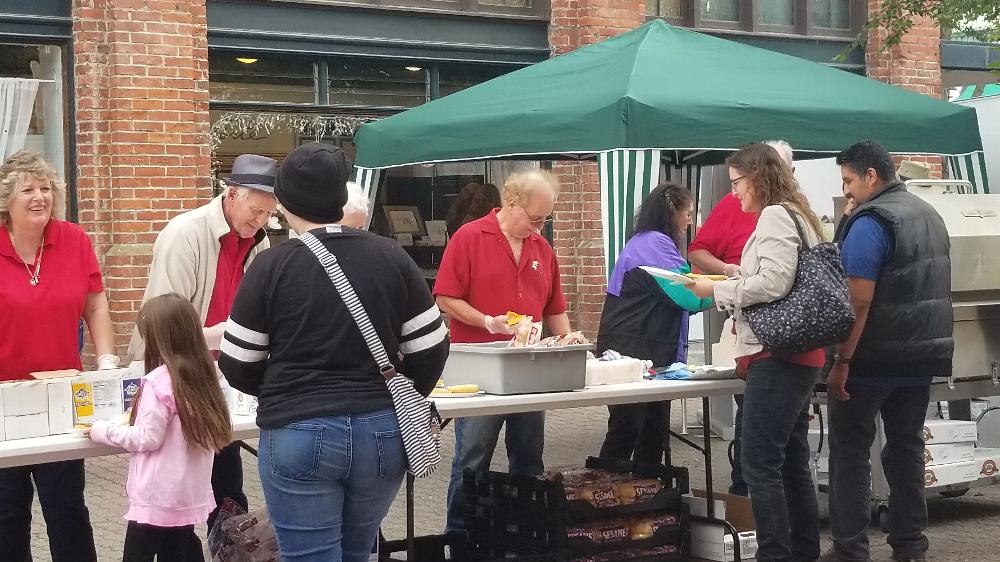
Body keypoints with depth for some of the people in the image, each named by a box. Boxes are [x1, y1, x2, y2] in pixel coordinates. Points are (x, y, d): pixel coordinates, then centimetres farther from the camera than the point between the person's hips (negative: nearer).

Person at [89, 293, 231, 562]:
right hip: (190, 495, 7)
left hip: (159, 497, -7)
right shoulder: (203, 376, 4)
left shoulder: (159, 381, -17)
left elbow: (148, 439, -15)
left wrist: (101, 431, -4)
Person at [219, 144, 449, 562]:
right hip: (382, 432, 4)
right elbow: (430, 349, 3)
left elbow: (238, 367, -1)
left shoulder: (271, 266, -6)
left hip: (299, 434, -4)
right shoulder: (392, 257, 1)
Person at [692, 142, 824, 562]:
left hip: (777, 355, -10)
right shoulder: (796, 216, 20)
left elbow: (774, 283, -20)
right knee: (792, 462, 12)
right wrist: (734, 281, 14)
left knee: (760, 465, -10)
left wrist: (715, 290, -11)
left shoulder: (775, 215, -10)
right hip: (798, 356, 10)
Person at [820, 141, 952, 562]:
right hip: (923, 355, 8)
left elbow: (859, 301, -21)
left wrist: (842, 361, -20)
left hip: (875, 359, -8)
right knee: (906, 447, 13)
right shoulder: (930, 215, 12)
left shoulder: (871, 223, -16)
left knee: (850, 451, -1)